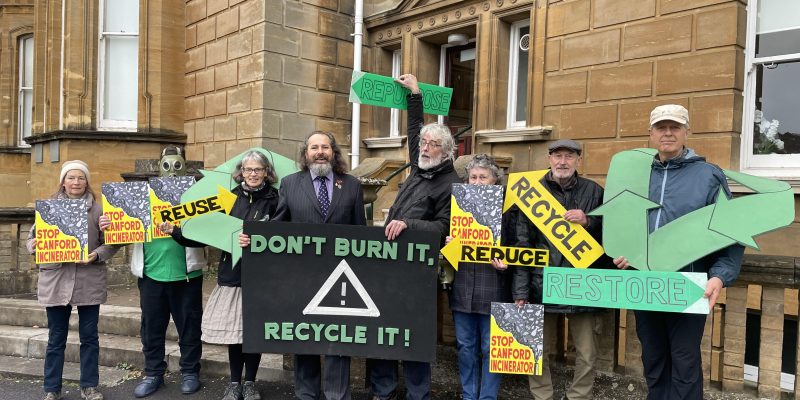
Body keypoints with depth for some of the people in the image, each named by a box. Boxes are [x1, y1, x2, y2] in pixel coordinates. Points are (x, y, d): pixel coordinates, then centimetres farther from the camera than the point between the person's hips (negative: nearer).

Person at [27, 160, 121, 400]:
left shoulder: (97, 209, 0)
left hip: (89, 282, -1)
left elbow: (112, 243, 1)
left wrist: (96, 255, -17)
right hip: (56, 282, 1)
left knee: (89, 336, 9)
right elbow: (32, 238, 9)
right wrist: (35, 245, -13)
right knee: (56, 338, 10)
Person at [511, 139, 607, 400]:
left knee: (587, 354, 8)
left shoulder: (594, 191, 5)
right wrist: (520, 291, -5)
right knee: (536, 351, 9)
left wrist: (588, 222, -11)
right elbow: (522, 245, 0)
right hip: (543, 283, 0)